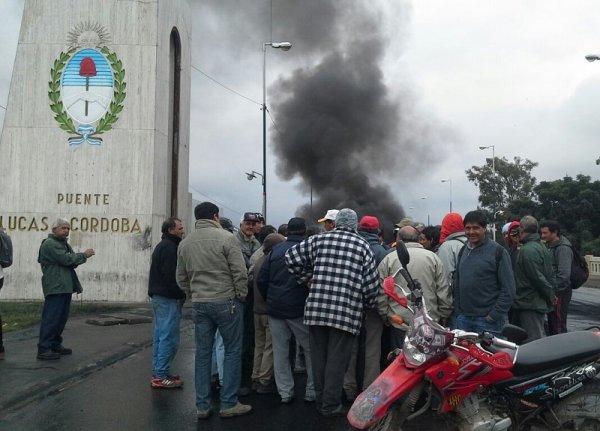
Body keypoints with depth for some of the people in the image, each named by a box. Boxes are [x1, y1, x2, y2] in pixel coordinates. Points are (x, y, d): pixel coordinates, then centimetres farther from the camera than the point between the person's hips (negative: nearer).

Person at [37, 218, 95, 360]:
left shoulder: (64, 244, 22)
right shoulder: (50, 244, -10)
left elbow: (72, 262, 17)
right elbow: (66, 259, -19)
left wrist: (81, 258, -4)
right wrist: (84, 255, -8)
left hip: (65, 287, 10)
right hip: (55, 288, -10)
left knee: (61, 318, 13)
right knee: (51, 318, -10)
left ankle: (55, 344, 22)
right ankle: (43, 349, -8)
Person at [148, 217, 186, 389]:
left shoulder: (162, 246, 19)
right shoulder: (169, 247, -14)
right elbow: (172, 276, -22)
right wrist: (182, 294, -12)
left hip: (159, 296, 11)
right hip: (168, 298, -11)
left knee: (160, 336, 14)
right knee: (169, 338, -7)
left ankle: (158, 373, 21)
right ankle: (161, 376, -4)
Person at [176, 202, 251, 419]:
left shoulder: (185, 243, 7)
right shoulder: (226, 238, -10)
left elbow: (181, 278, 13)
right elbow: (240, 272, -12)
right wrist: (241, 296, 1)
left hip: (199, 304, 5)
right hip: (226, 301, -5)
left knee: (203, 353, 11)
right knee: (232, 351, 6)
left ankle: (202, 406, 16)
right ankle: (229, 404, 9)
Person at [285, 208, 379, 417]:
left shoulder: (319, 239, 7)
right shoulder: (362, 245, 3)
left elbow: (291, 257, 7)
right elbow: (371, 281, 0)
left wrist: (306, 278, 18)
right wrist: (368, 305, 15)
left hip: (316, 307, 3)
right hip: (347, 311, -2)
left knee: (318, 356, 14)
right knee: (337, 359, 5)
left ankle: (320, 400, 26)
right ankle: (331, 404, 11)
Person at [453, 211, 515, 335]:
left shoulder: (497, 251, -6)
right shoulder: (463, 251, 11)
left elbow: (508, 290, -9)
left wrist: (494, 315, -14)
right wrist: (457, 310, 7)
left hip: (487, 320, -5)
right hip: (463, 318, 5)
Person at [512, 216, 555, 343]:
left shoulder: (527, 250, -17)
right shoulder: (542, 247, 15)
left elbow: (537, 277, -20)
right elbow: (550, 275, 17)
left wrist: (549, 296, -8)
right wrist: (550, 295, 15)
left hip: (529, 304, -10)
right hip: (541, 303, 10)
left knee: (532, 342, -7)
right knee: (538, 339, 16)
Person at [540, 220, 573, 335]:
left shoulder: (563, 248, -15)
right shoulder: (550, 246, 15)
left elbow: (564, 274, -22)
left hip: (560, 293, -10)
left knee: (559, 327, -8)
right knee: (551, 325, 16)